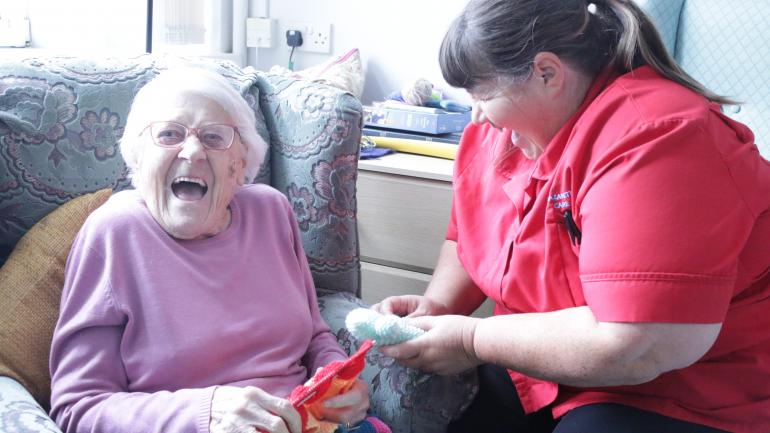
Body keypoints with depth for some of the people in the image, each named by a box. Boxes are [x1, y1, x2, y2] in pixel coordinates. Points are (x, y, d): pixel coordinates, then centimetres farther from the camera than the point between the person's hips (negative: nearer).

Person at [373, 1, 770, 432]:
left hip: (676, 396, -7)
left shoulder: (654, 142, -27)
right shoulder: (500, 130, 0)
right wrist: (438, 304, -5)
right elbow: (466, 241, 16)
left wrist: (472, 340, -22)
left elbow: (639, 348, -33)